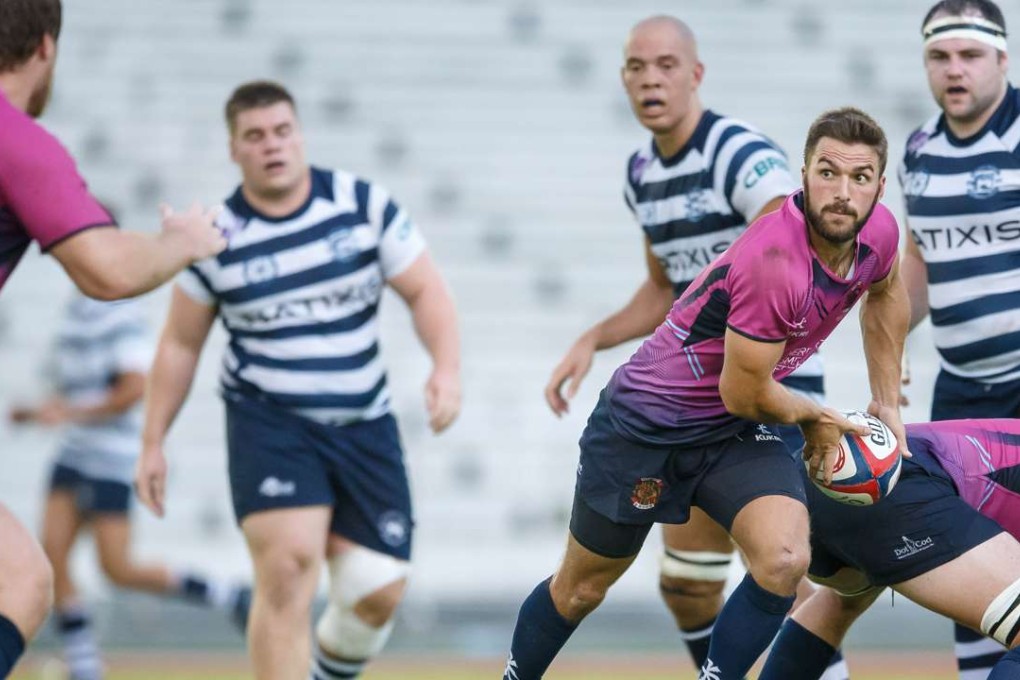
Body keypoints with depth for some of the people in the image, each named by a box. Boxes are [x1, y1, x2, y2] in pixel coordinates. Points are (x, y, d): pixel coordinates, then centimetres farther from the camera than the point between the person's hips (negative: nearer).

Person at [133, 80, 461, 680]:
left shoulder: (365, 204, -4)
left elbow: (425, 289, 1)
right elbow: (180, 344, 7)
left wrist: (448, 368, -16)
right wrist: (153, 443, 7)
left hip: (364, 423, 2)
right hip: (268, 422, -2)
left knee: (379, 591, -2)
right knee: (287, 570, -22)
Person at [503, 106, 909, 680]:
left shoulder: (879, 232, -11)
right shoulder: (775, 261, -35)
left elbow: (885, 293, 17)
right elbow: (744, 395, -24)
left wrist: (888, 402, 18)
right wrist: (815, 417, -6)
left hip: (735, 435, 6)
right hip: (649, 418, -6)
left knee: (784, 561, -23)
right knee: (581, 589, 12)